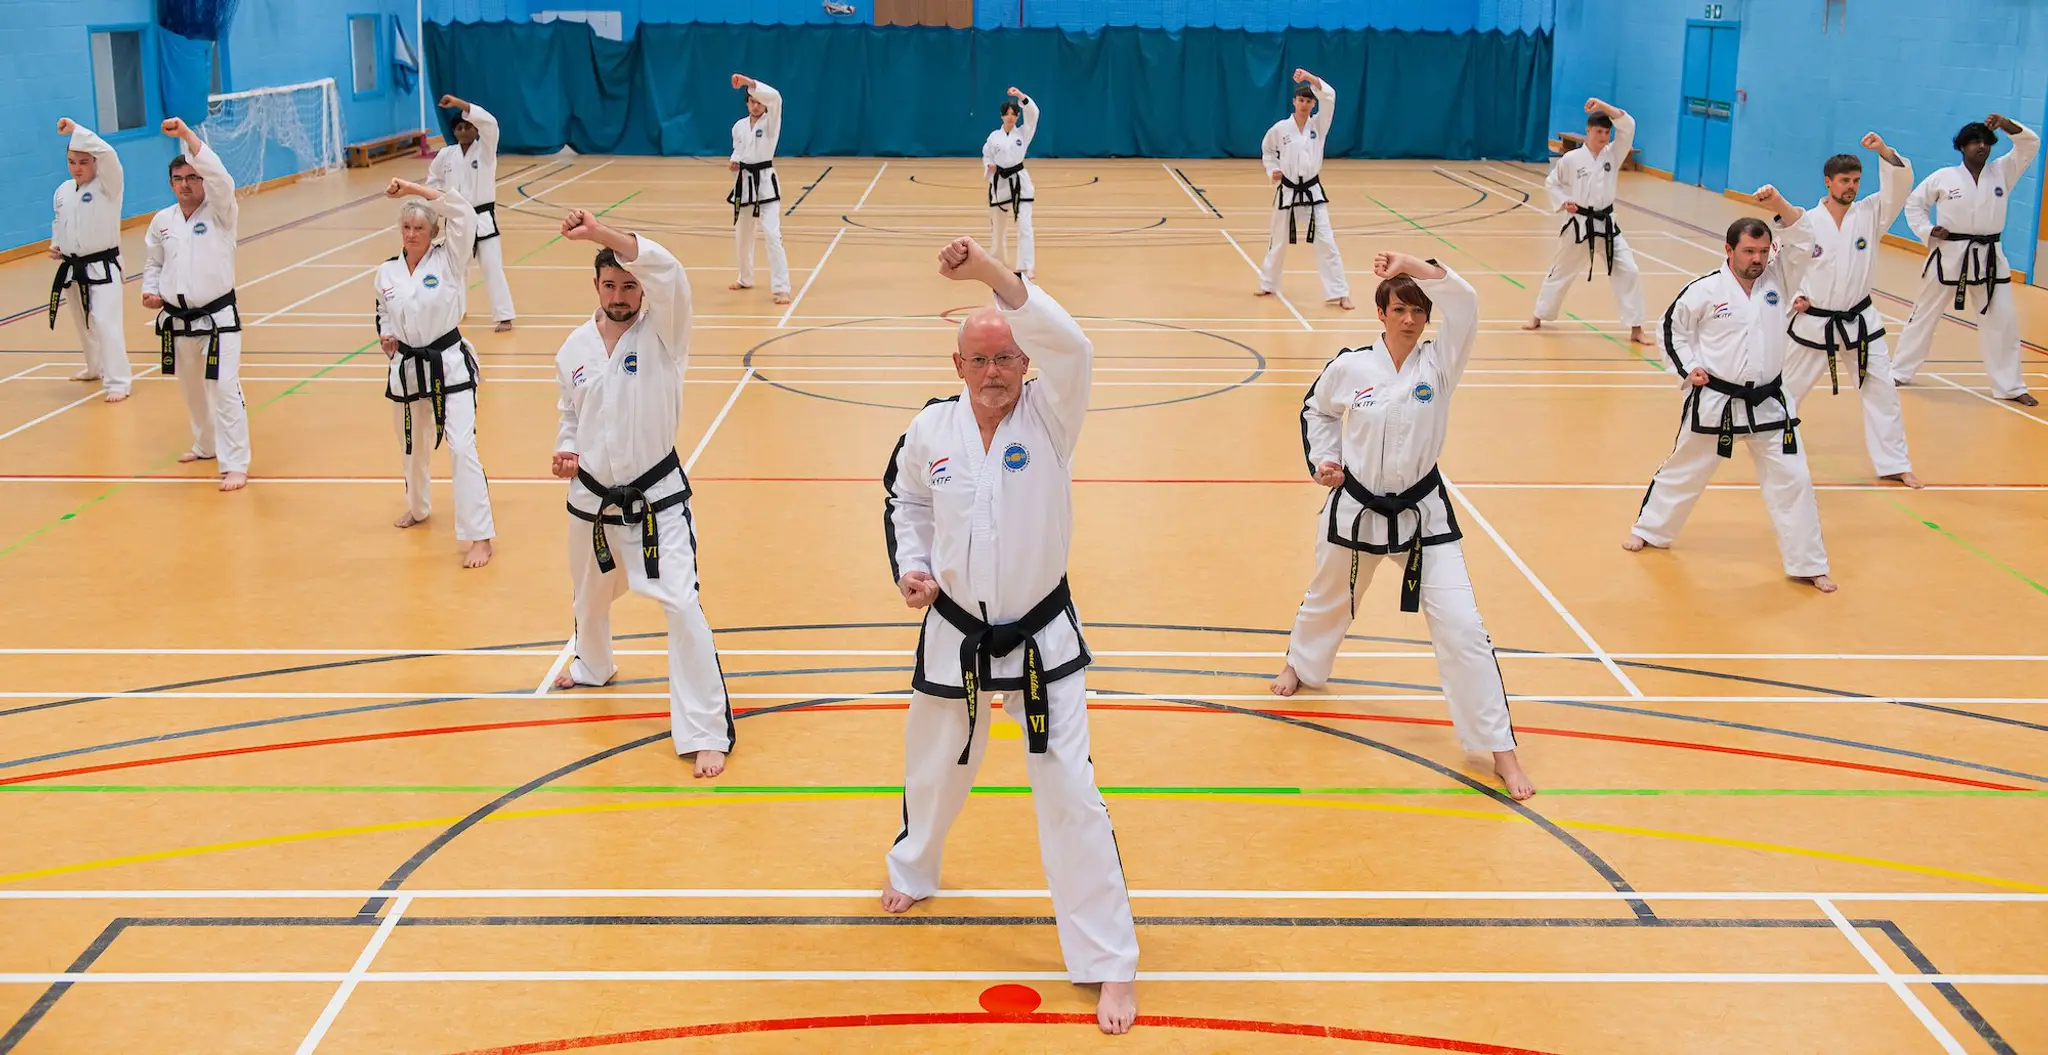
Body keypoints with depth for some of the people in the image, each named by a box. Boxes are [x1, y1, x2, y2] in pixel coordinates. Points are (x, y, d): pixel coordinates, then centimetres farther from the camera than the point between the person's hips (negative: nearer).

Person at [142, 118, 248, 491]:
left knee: (224, 389, -11)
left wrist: (186, 134, -30)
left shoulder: (220, 212, -7)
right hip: (177, 320, 5)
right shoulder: (162, 220, 6)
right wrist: (150, 292, -1)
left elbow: (218, 174, -25)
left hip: (217, 317, -5)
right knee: (192, 387, 19)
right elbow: (154, 264, 18)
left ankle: (235, 465, -6)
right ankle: (206, 445, 40)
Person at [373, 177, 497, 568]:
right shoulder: (388, 272, 2)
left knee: (462, 446, -12)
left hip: (448, 366, -4)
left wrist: (413, 188, -18)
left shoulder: (448, 260, -9)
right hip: (407, 370, 5)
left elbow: (463, 212, -20)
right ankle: (418, 507, 50)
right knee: (414, 445, 22)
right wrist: (385, 337, -3)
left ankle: (479, 535, -7)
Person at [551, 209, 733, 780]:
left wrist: (600, 233, -43)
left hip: (655, 498, -4)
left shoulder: (661, 333, -13)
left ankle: (706, 731, -7)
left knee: (682, 605, -15)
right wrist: (565, 451, -6)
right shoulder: (575, 348, -1)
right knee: (591, 595, 25)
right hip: (591, 496, 5)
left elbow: (669, 274, -34)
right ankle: (593, 665, 59)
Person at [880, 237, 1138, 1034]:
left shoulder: (1049, 416, -13)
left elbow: (1070, 345, -33)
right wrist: (911, 567, -4)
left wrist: (991, 272, -43)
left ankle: (1109, 963, 8)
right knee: (936, 766, 23)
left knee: (1069, 791, -4)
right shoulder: (931, 429, -6)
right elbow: (904, 501, 13)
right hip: (955, 634, 3)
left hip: (1042, 637, -2)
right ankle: (914, 868, 57)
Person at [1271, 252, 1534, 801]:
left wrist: (1411, 264, -28)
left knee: (1461, 626, -10)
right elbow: (1317, 411, 11)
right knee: (1329, 599, 26)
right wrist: (1323, 460, -1)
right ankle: (1302, 665, 62)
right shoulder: (1350, 367, -9)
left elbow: (1464, 302, -24)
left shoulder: (1439, 362, -9)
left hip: (1423, 513, -1)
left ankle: (1500, 748, -1)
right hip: (1357, 509, 1)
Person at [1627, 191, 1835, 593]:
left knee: (1792, 480, 2)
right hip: (1713, 402, -3)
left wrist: (1781, 206, -21)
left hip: (1768, 404, 3)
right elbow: (1674, 328, 1)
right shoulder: (1704, 291, -10)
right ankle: (1650, 530, 36)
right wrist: (1688, 367, -8)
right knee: (1684, 470, 13)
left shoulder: (1778, 279, -1)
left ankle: (1807, 564, 12)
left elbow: (1804, 242, -8)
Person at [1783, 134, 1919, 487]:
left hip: (1859, 322, 2)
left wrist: (1885, 151, -28)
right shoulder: (1807, 222, -9)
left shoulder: (1870, 214, -3)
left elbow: (1899, 187, -16)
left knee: (1882, 390, 2)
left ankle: (1894, 464, 11)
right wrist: (1795, 297, -13)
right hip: (1814, 322, -2)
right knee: (1789, 385, 9)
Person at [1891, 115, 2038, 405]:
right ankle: (1899, 371, 20)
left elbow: (2031, 144, -4)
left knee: (2002, 322, 3)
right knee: (1925, 315, 8)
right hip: (1949, 257, -2)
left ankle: (2010, 387, 12)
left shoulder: (2002, 172, 3)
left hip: (1989, 259, 2)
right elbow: (1914, 202, 6)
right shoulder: (1944, 177, -3)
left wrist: (2006, 125, -19)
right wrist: (1927, 231, -8)